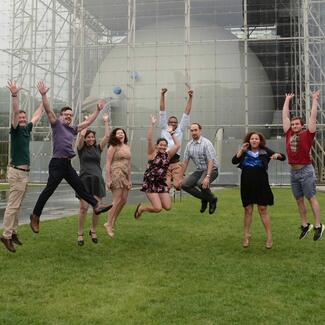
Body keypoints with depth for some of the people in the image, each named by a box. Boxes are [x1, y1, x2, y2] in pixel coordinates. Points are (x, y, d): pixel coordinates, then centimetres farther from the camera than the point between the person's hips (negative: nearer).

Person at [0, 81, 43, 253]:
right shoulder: (15, 130, -7)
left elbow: (36, 116, 26)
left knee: (16, 205, 12)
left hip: (24, 172, 8)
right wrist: (14, 95, -35)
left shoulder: (27, 129, 13)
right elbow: (15, 113, -22)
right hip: (17, 172, -8)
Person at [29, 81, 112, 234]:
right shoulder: (56, 124, 2)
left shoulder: (73, 129, 20)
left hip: (68, 165, 7)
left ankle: (97, 206, 10)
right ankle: (35, 216, 5)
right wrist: (43, 95, -20)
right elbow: (48, 110, -10)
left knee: (80, 187, 9)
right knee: (48, 190, -4)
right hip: (57, 163, -7)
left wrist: (98, 110, 26)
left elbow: (88, 121, 26)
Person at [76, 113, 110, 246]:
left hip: (97, 179, 3)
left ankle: (93, 231, 21)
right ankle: (80, 234, 5)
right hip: (84, 179, -3)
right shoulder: (81, 148, 5)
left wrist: (106, 122, 5)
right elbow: (81, 135, -11)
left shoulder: (98, 148, 13)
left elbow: (107, 136, 3)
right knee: (84, 207, -7)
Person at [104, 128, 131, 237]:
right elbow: (108, 163, -7)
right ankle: (109, 223, 1)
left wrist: (129, 179, 19)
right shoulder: (113, 147, -3)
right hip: (116, 174, -7)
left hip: (125, 176, 7)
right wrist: (108, 179, -14)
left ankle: (112, 223, 18)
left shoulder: (127, 147, 16)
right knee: (117, 200, -9)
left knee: (123, 200, 6)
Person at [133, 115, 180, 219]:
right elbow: (149, 139, -15)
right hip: (150, 183, -5)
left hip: (162, 183, 5)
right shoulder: (152, 153, -4)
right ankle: (141, 208, 15)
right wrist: (152, 124, -19)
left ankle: (155, 200, 26)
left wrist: (172, 132, 5)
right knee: (158, 208, -13)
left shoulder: (168, 155, 8)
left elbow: (178, 145, 3)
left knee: (168, 207, -3)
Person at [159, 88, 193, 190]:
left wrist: (190, 98, 9)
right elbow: (162, 111, 11)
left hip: (176, 163, 1)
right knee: (165, 186, -14)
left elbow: (186, 113, 13)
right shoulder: (164, 129, 15)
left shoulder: (180, 130, 16)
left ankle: (180, 178, 25)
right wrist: (162, 95, 7)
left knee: (177, 185, -11)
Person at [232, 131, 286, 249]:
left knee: (263, 209, 1)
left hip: (261, 185, -2)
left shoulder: (265, 151, 1)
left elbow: (283, 157, 2)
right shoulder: (244, 151, 6)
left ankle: (269, 237, 9)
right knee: (248, 210, 8)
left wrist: (277, 155, -20)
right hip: (247, 185, 2)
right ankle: (246, 236, 19)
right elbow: (234, 161, -6)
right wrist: (241, 150, -15)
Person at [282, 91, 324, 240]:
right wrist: (287, 100, 19)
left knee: (311, 198, -1)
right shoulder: (289, 134, 8)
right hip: (293, 172, 5)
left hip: (306, 171, -5)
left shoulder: (307, 134, -3)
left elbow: (313, 116, -4)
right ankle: (305, 225, 21)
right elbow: (285, 115, 13)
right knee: (299, 200, 10)